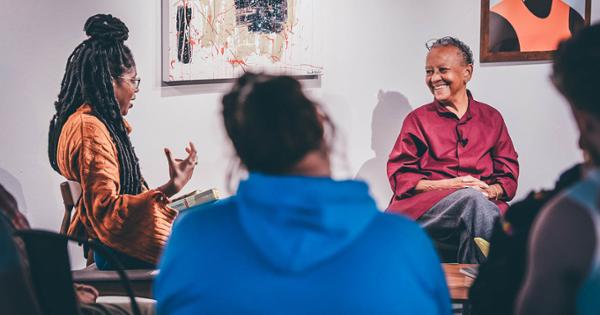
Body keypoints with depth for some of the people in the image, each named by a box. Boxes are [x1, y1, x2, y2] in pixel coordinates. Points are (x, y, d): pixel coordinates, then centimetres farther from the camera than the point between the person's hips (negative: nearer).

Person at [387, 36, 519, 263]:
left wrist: (491, 191, -9)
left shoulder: (491, 118, 22)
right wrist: (449, 186, -10)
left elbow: (509, 176, 16)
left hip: (484, 203, 1)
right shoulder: (418, 119, 17)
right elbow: (399, 177, 7)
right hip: (424, 207, -1)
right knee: (471, 199, -36)